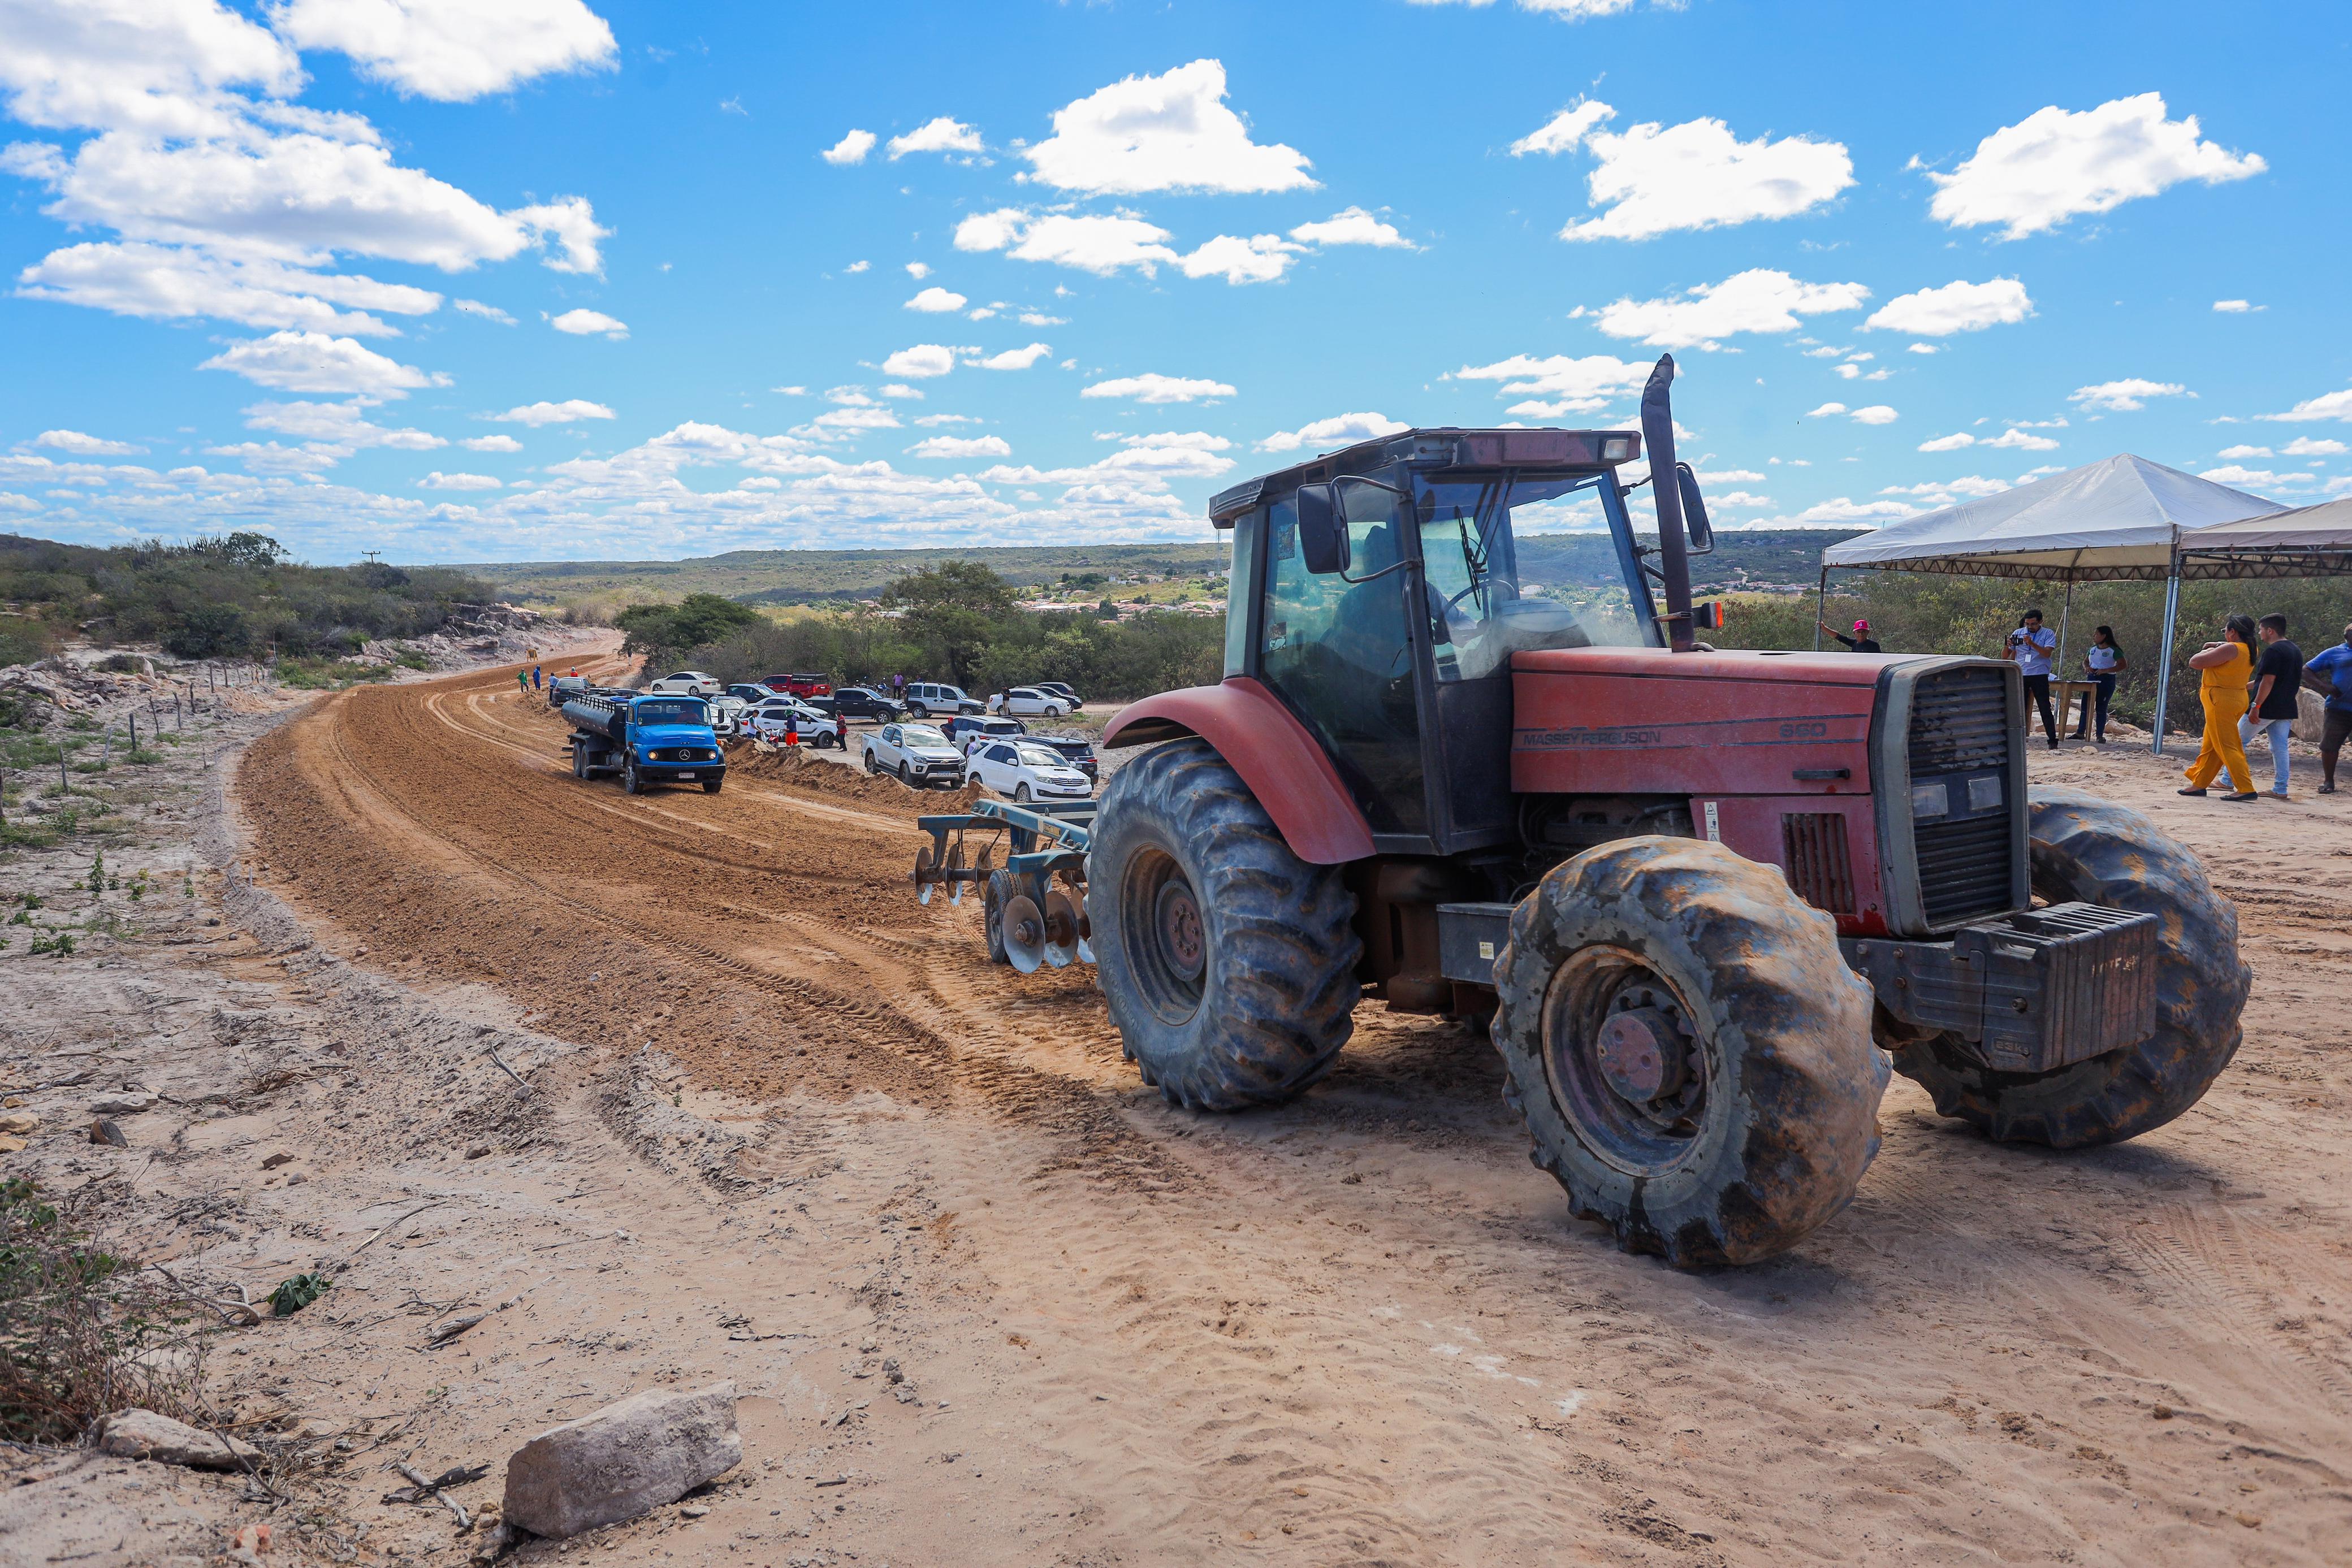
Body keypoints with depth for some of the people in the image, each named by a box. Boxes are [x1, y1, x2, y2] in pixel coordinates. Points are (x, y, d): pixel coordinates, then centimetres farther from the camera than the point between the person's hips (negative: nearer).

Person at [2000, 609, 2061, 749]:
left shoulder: (2048, 634, 1)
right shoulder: (2018, 633, 8)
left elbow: (2047, 653, -15)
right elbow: (2005, 656, 9)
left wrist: (2032, 643, -27)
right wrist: (2006, 646, -13)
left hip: (2039, 676, -3)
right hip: (2020, 676, 3)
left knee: (2045, 709, -5)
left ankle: (2053, 741, -3)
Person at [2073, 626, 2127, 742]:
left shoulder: (2113, 651, -7)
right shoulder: (2093, 649, 13)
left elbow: (2124, 665, -14)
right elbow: (2085, 661, 23)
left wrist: (2106, 670, -23)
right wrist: (2087, 667, -2)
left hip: (2106, 680, -6)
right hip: (2092, 679, 6)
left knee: (2101, 708, -3)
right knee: (2085, 706, 3)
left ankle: (2100, 735, 3)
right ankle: (2080, 733, 7)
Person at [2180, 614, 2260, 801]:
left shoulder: (2230, 649, -20)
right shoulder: (2249, 650, 8)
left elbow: (2195, 662, -18)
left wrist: (2206, 651, 2)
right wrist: (2214, 648, 13)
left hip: (2221, 700, -9)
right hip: (2238, 698, 9)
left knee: (2227, 747, -7)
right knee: (2210, 745, 16)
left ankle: (2247, 789, -9)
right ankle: (2199, 784, 23)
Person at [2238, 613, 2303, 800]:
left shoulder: (2273, 651, -15)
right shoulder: (2296, 651, 15)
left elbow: (2268, 681, -20)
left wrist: (2256, 706, -21)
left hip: (2267, 708, -8)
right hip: (2286, 710, 8)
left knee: (2237, 741, 4)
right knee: (2280, 748, 7)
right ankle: (2280, 790, 4)